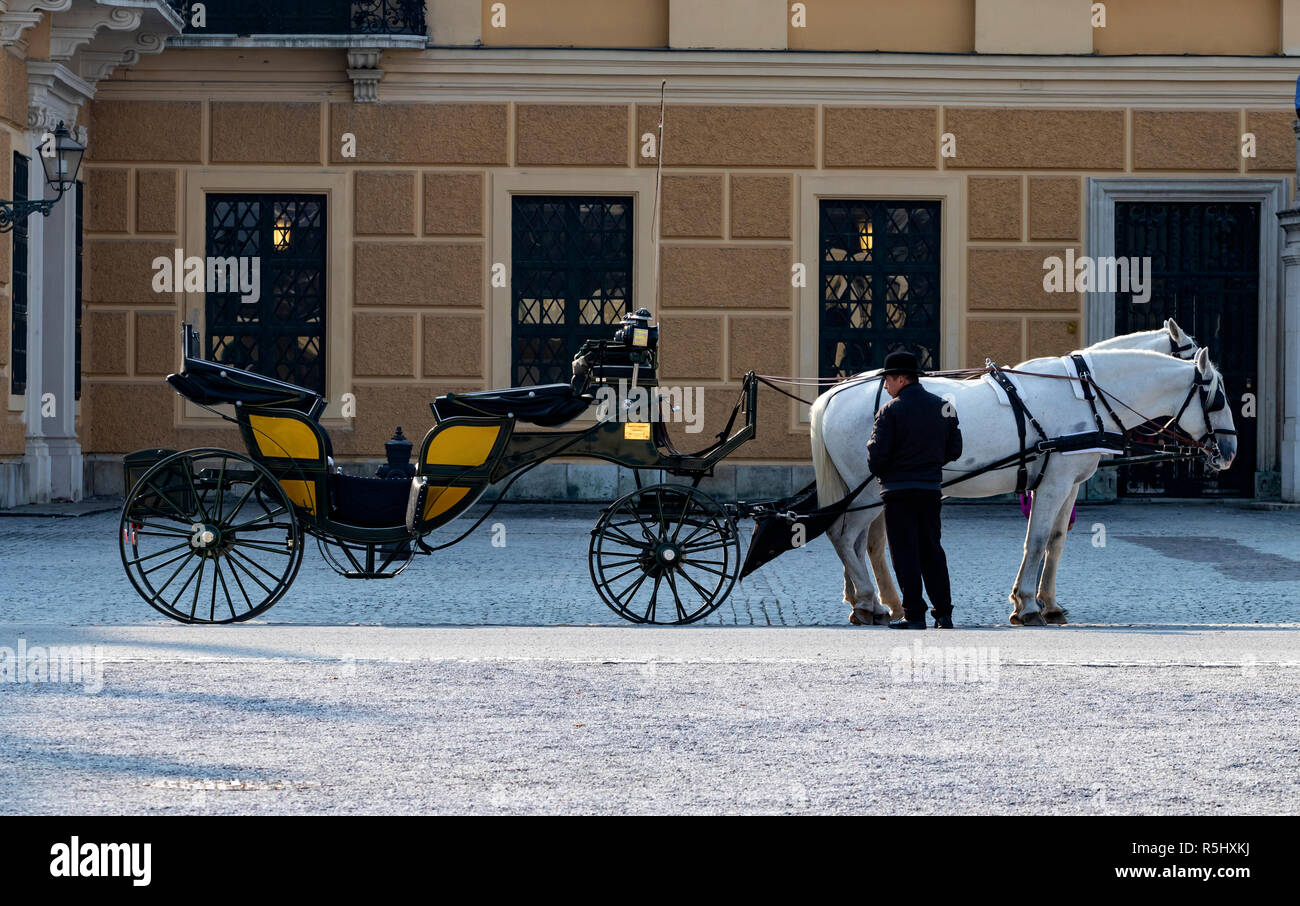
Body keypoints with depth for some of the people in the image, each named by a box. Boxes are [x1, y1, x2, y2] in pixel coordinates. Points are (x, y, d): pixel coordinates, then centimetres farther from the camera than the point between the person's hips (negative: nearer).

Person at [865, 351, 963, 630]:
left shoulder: (890, 411, -13)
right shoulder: (944, 407, 4)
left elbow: (876, 454, -14)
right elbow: (954, 450, 9)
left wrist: (879, 473, 7)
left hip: (898, 491, -5)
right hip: (931, 489, 5)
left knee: (905, 554, 1)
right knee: (931, 551, 13)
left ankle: (915, 615, -1)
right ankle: (943, 614, 11)